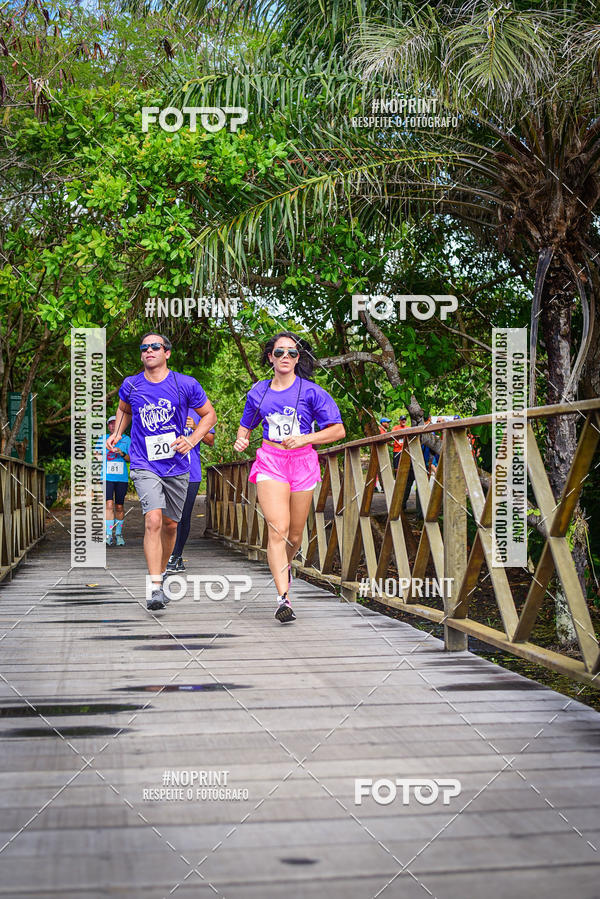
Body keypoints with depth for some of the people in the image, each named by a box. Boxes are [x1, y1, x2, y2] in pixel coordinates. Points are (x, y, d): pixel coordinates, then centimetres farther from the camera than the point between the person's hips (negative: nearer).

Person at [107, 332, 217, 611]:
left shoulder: (186, 385, -4)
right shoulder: (130, 385, 2)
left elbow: (209, 414, 7)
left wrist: (192, 440, -7)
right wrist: (117, 434, 9)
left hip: (176, 465, 1)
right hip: (144, 465, -1)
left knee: (170, 524, 13)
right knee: (153, 520, -19)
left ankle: (160, 572, 37)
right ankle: (155, 588, -21)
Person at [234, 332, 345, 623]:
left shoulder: (310, 391, -1)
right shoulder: (258, 392, 7)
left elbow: (338, 430, -2)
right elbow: (246, 426, 24)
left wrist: (304, 438, -14)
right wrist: (241, 440, 1)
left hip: (302, 462, 0)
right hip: (270, 461, 0)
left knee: (294, 535, 10)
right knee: (277, 529, -17)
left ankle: (284, 564, 45)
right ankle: (283, 597, -21)